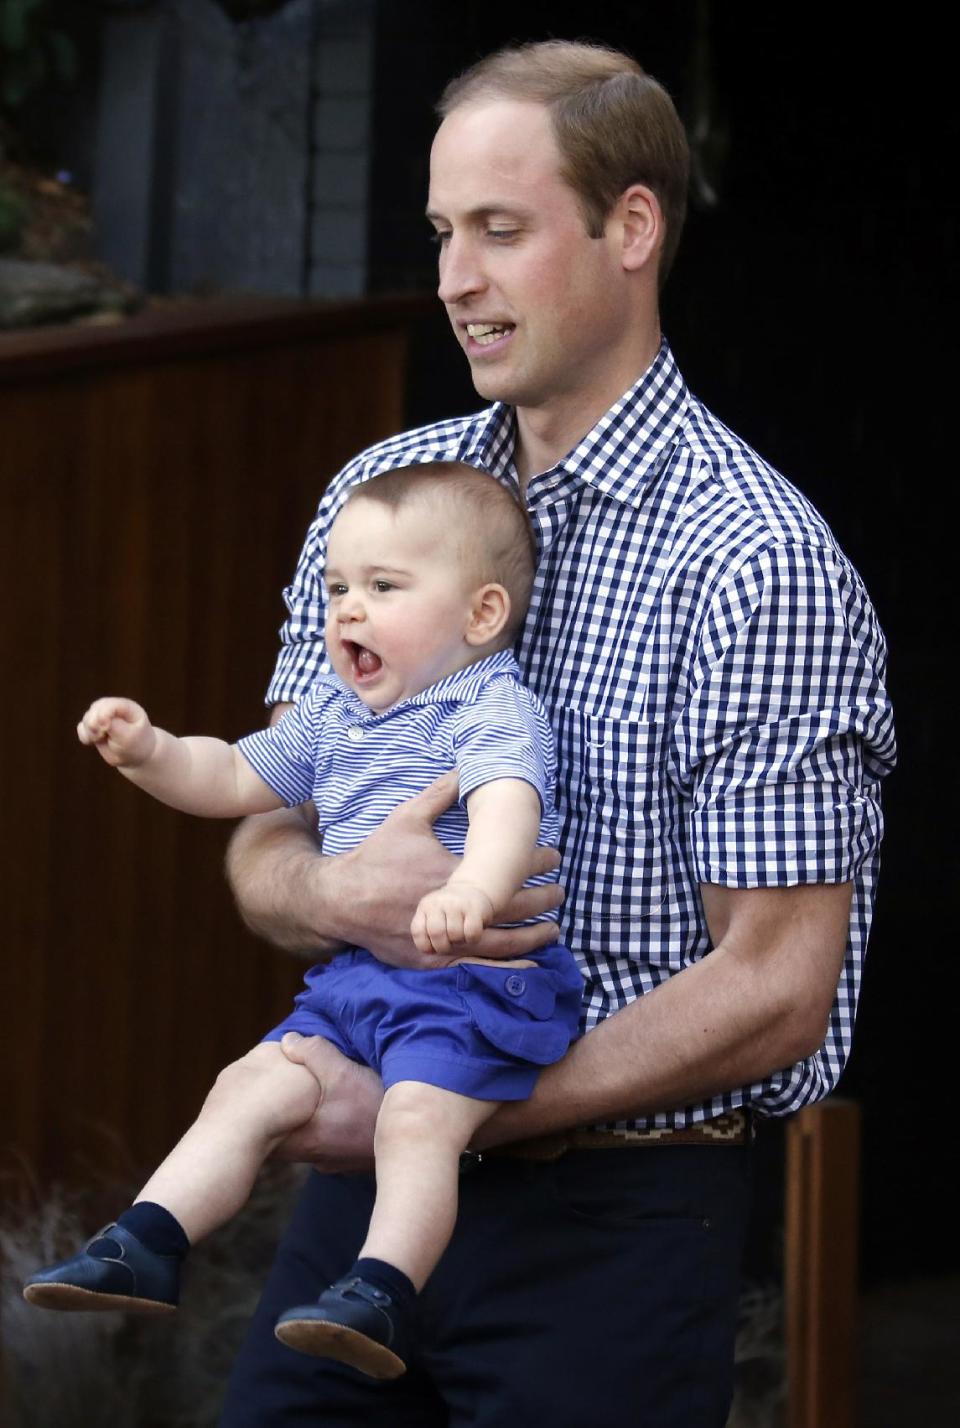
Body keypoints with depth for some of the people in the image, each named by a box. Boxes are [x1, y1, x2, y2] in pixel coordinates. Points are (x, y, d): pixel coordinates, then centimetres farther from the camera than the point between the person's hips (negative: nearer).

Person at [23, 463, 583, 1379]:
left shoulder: (493, 711, -11)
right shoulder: (333, 713, 17)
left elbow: (507, 807, -31)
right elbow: (234, 779, 27)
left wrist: (473, 891, -53)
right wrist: (148, 753, 6)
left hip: (473, 980, -8)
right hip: (353, 978, 8)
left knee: (417, 1115, -28)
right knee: (250, 1087, -3)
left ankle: (383, 1293, -34)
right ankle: (147, 1246, -2)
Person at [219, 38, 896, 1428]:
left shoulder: (760, 561, -13)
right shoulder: (380, 490, 7)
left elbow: (775, 990, -15)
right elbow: (261, 842, 9)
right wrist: (338, 894, -15)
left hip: (610, 1212, -5)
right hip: (365, 1181, 5)